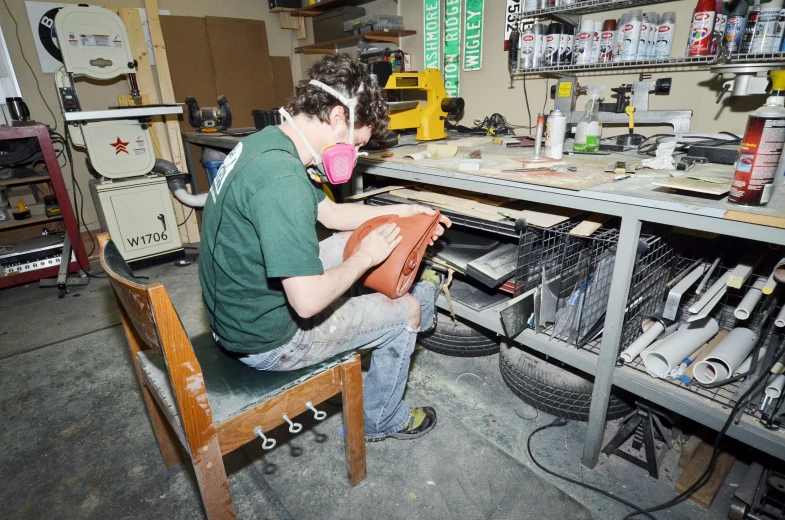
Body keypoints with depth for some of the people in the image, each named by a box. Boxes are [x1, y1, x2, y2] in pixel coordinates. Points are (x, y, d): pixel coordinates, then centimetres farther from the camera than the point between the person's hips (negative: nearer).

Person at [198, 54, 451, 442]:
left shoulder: (265, 142, 0)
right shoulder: (282, 179, -32)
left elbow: (329, 212, 11)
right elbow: (309, 302, -33)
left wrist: (401, 212, 8)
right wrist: (365, 257, -16)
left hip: (237, 309, 9)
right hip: (266, 339, -9)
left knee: (354, 239, 16)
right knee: (406, 313, 4)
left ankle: (421, 293, 40)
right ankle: (381, 421, 29)